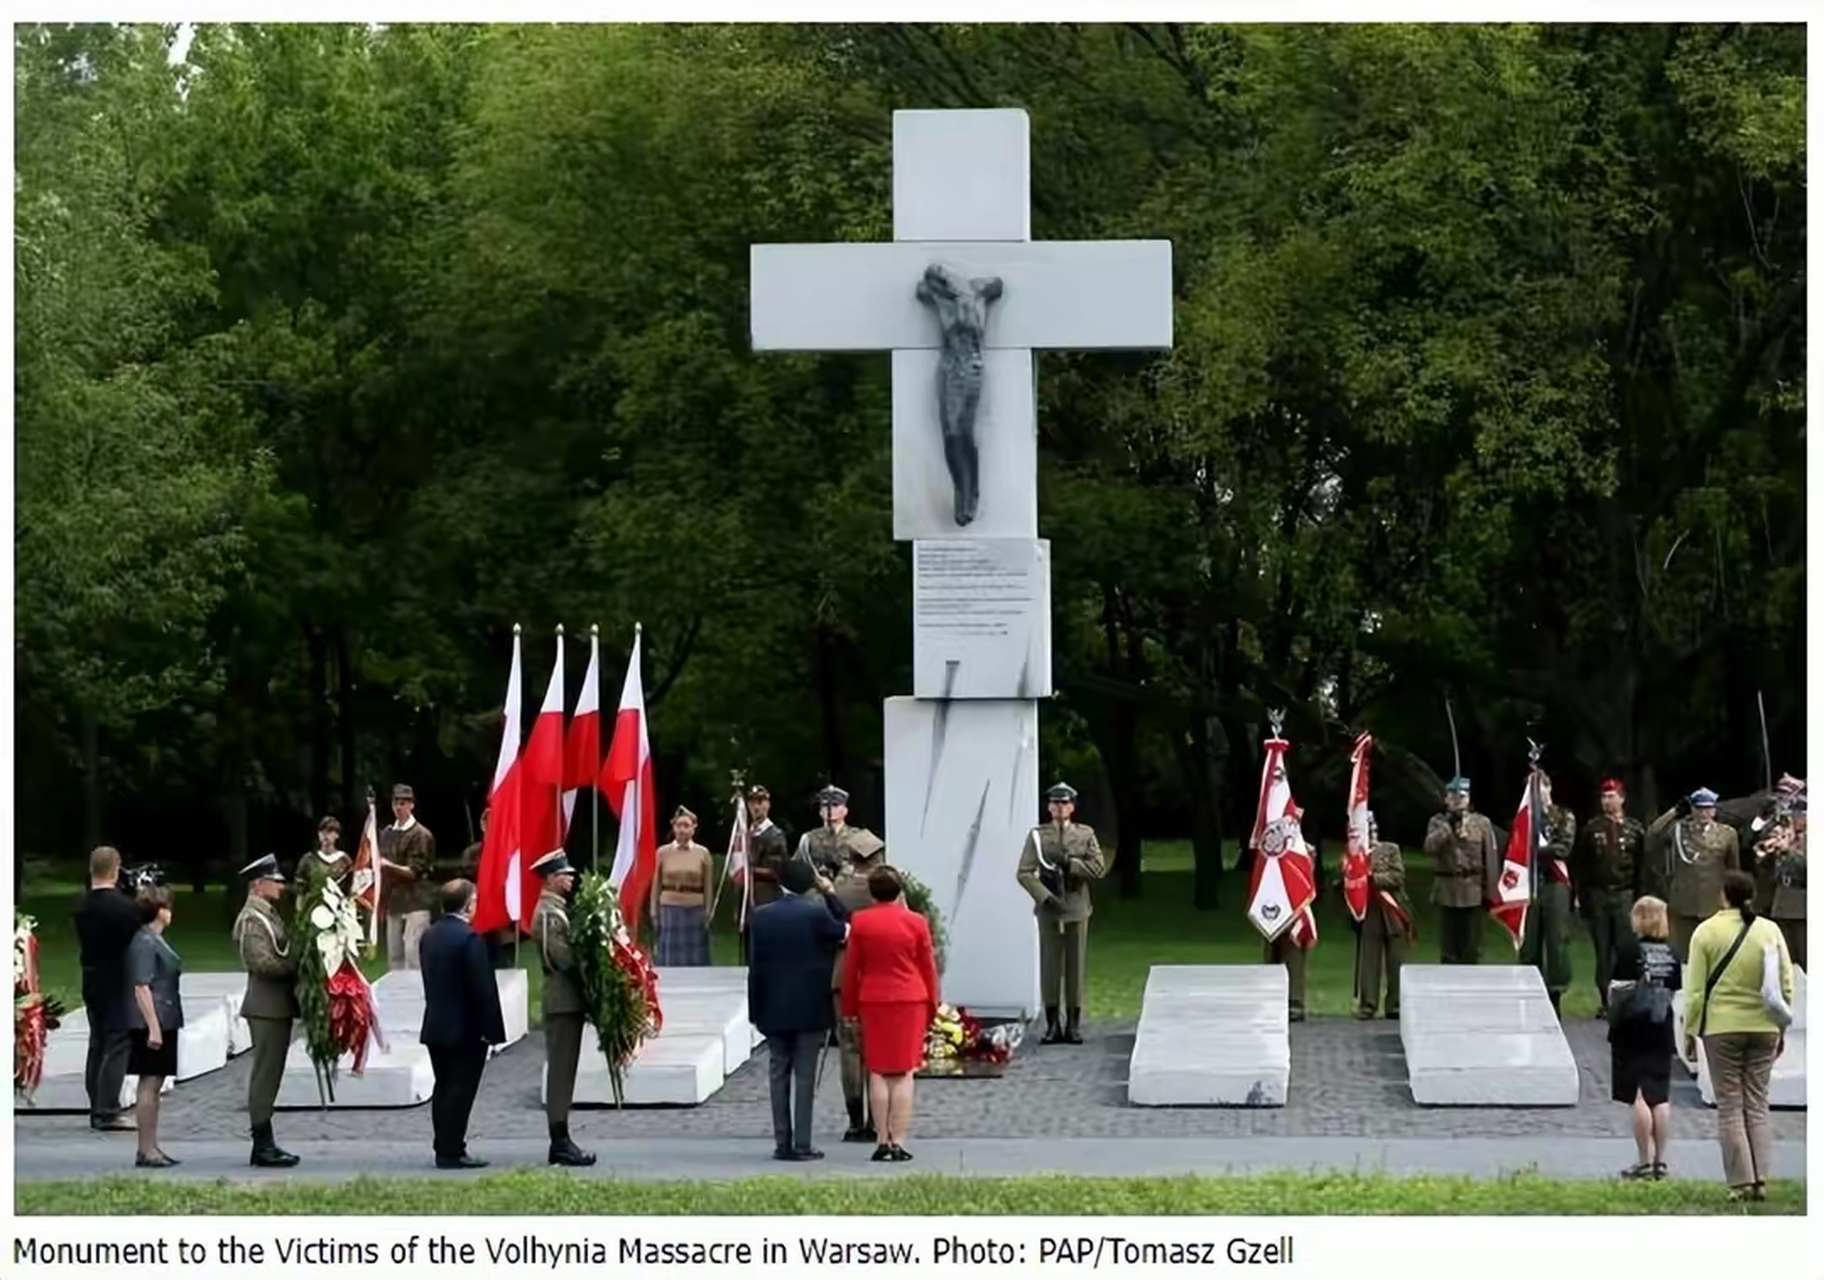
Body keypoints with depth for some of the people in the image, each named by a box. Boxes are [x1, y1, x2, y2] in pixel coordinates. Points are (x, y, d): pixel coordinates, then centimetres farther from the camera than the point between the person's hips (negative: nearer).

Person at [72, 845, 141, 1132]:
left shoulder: (81, 906, 3)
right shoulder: (125, 905, -18)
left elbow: (82, 941, 9)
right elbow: (137, 940, -15)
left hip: (91, 980, 7)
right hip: (119, 982, -7)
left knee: (97, 1043, 14)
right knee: (118, 1044, -4)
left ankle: (97, 1109, 18)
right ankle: (108, 1111, -8)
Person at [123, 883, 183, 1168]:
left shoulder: (155, 940, 15)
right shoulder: (144, 943, -15)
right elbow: (141, 987, -20)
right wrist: (153, 1027, -23)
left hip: (163, 1023, 10)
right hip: (152, 1024, -10)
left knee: (154, 1085, 12)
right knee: (150, 1085, -7)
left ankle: (150, 1147, 17)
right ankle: (146, 1150, -5)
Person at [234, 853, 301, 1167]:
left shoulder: (267, 915, 17)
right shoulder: (251, 920, -14)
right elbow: (263, 963, -22)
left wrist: (296, 966, 4)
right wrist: (298, 967, -14)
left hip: (278, 1006, 10)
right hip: (267, 1007, -10)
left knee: (269, 1075, 13)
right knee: (265, 1075, -6)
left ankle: (265, 1145, 18)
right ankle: (263, 1147, -4)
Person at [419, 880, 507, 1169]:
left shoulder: (429, 936, 8)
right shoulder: (469, 938, -18)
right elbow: (484, 989, -18)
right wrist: (491, 1029, -14)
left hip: (436, 1026, 8)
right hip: (466, 1029, -8)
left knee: (444, 1089, 13)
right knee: (460, 1091, -4)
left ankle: (444, 1147, 16)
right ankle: (452, 1151, -4)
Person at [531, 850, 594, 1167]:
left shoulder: (557, 910, 17)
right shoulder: (548, 914, -14)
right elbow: (564, 958, -21)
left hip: (569, 1001, 10)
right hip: (563, 1001, -10)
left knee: (563, 1071, 11)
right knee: (561, 1070, -8)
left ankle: (560, 1142, 14)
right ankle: (560, 1142, -7)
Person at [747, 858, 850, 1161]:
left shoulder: (760, 917, 0)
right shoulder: (816, 914, -11)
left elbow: (754, 965, 1)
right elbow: (846, 930, 4)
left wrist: (756, 1009, 5)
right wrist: (829, 895, 5)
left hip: (773, 1009, 3)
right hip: (809, 1008, -3)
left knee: (778, 1074, 8)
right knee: (805, 1076, 0)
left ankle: (782, 1143, 8)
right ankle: (802, 1144, -2)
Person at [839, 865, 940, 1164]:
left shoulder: (859, 922, -1)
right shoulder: (915, 922, -2)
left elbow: (851, 969, 3)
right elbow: (928, 968, 3)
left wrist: (849, 1008, 12)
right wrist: (932, 1006, 14)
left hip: (872, 1002, 1)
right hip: (910, 1002, -1)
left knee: (877, 1072, 7)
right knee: (903, 1074, 1)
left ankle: (883, 1140, 4)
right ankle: (899, 1142, -3)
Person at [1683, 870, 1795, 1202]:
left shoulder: (1707, 932, -4)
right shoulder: (1770, 931, 3)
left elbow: (1695, 990, -4)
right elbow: (1785, 986, 6)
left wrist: (1690, 1031, 4)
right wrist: (1782, 1028, 15)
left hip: (1721, 1028, -3)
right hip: (1764, 1028, 3)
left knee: (1730, 1108, 3)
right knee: (1757, 1105, 9)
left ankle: (1741, 1182, -2)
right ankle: (1761, 1180, 3)